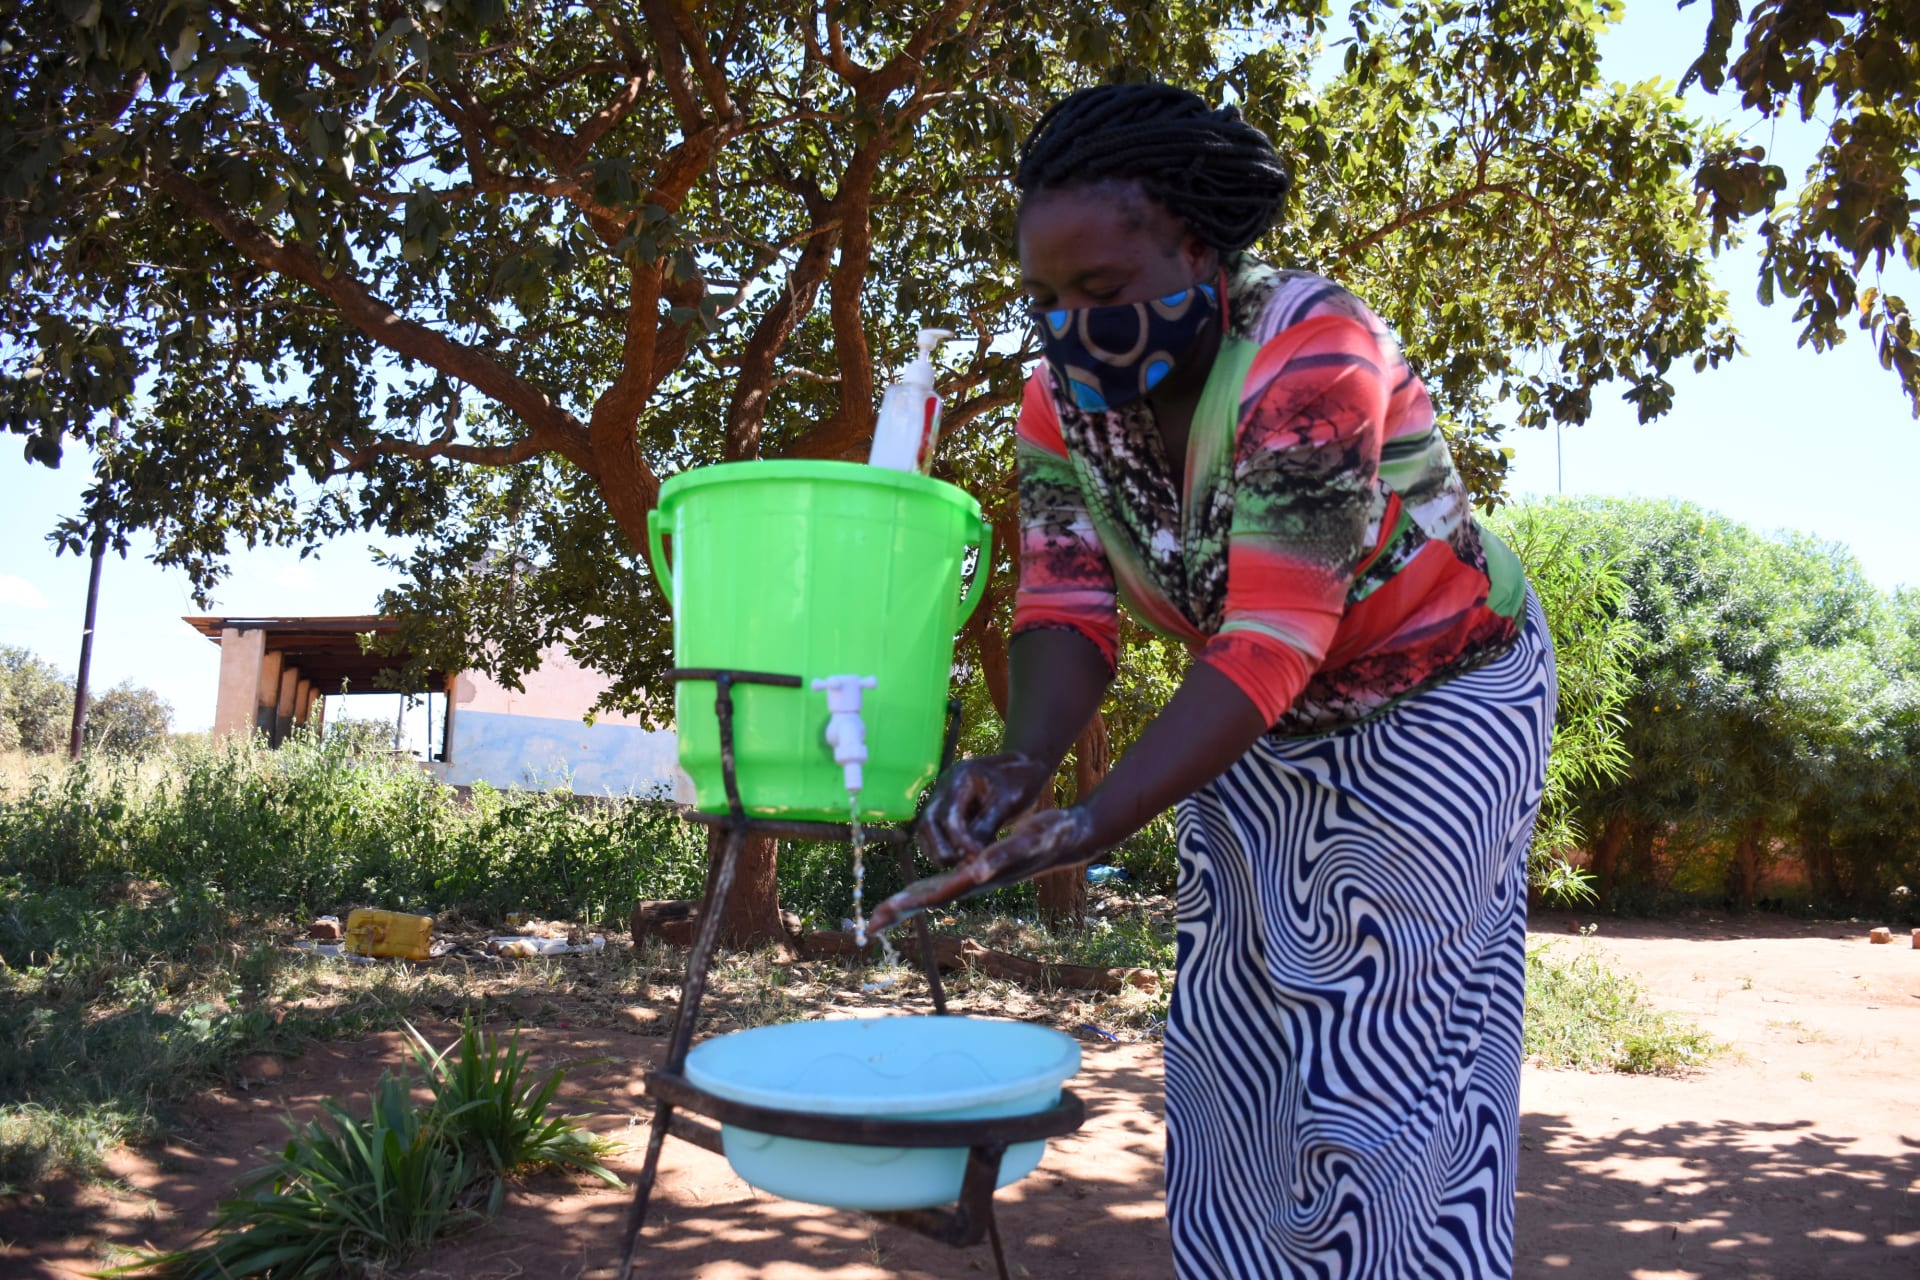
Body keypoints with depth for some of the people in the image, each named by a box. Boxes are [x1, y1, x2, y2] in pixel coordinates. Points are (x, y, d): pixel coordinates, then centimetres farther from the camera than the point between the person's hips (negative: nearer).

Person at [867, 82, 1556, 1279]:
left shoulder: (1308, 354, -31)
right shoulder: (1064, 392, -11)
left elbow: (1269, 643, -36)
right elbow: (1067, 606, -15)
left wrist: (1093, 826, -44)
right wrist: (1024, 760, -35)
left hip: (1438, 700, -5)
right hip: (1261, 726, 6)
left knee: (1378, 1044, -5)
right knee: (1230, 1037, 8)